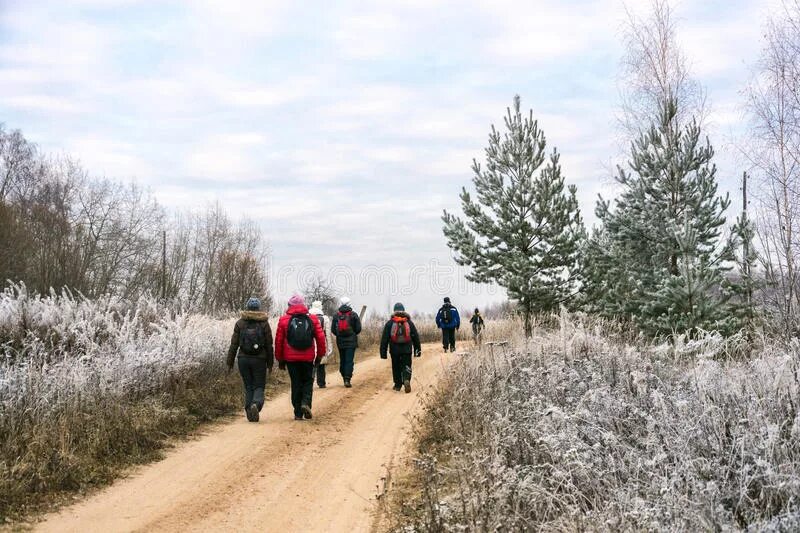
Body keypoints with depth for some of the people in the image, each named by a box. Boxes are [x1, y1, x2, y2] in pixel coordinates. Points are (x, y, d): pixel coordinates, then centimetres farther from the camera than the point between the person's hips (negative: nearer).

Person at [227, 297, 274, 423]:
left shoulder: (240, 323, 2)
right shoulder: (264, 323, -1)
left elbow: (234, 345, 2)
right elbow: (269, 345, 0)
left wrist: (230, 362, 8)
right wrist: (270, 363, 8)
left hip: (243, 359, 1)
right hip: (259, 360, -1)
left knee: (248, 387, 12)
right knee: (259, 386, 6)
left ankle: (250, 413, 7)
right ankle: (256, 404, -22)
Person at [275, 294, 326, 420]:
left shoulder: (284, 320, 0)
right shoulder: (312, 319, 2)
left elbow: (278, 341, 2)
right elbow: (321, 338, 1)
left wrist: (280, 360, 11)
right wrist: (320, 355, 10)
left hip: (291, 358, 0)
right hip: (308, 358, 0)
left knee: (296, 384, 8)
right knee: (308, 381, 15)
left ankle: (298, 413, 8)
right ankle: (306, 402, -8)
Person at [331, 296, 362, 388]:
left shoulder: (336, 315, 1)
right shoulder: (353, 315, -6)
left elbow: (333, 329, 2)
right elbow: (358, 329, -4)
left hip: (340, 342, 3)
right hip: (351, 342, -3)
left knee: (342, 360, 14)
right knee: (349, 361, -4)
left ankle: (344, 378, 18)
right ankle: (347, 379, -14)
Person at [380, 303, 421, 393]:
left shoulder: (389, 323, 1)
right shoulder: (409, 323, 5)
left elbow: (384, 339, -1)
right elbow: (416, 337, 8)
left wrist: (383, 352, 2)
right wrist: (418, 349, 16)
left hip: (394, 350, 0)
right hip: (407, 350, 0)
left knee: (396, 367, 13)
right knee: (406, 366, 3)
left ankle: (398, 385, 19)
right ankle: (406, 380, -23)